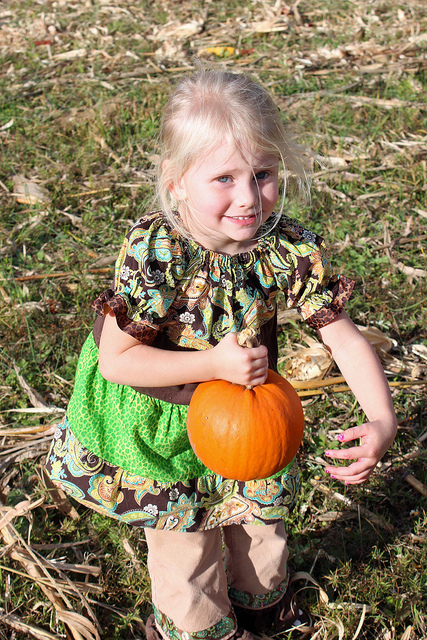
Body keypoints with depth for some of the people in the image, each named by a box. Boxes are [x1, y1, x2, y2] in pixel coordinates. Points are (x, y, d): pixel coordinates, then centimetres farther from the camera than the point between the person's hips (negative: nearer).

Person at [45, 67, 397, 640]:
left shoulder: (288, 247, -24)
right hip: (162, 415, -3)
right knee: (184, 536, 16)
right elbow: (115, 359, -29)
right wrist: (214, 363, -36)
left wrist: (382, 420, -33)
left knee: (261, 507, 27)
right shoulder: (153, 253, -33)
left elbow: (342, 335, -20)